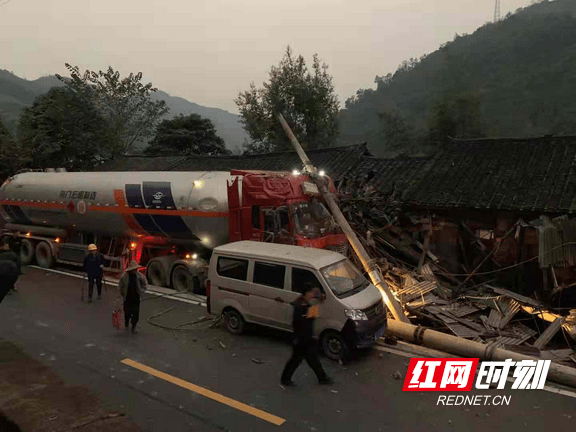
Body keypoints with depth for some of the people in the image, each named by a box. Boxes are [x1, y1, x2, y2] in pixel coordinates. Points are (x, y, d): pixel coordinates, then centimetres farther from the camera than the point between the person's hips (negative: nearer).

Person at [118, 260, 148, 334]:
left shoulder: (139, 276, -6)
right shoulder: (124, 276, -9)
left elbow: (145, 284, 7)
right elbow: (120, 286, 2)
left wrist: (141, 291, -2)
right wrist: (121, 295, 2)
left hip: (136, 298, 1)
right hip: (127, 298, -1)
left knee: (136, 313, 1)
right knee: (127, 312, 11)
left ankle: (134, 326, 14)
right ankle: (126, 324, 37)